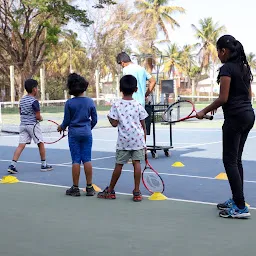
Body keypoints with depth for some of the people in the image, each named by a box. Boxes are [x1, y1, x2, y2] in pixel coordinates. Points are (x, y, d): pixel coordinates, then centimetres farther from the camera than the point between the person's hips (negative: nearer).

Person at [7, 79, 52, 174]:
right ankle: (44, 165, 17)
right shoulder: (34, 101, -15)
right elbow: (38, 116, -15)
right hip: (32, 125, -6)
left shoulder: (22, 99, 9)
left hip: (23, 124, 6)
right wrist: (41, 118, 5)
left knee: (21, 145, 1)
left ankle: (12, 165, -10)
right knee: (41, 144, 9)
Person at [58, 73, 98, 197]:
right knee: (87, 160, 5)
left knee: (76, 161, 2)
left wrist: (61, 127, 17)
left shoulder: (69, 103, -9)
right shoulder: (90, 102, -2)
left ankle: (75, 188, 7)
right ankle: (89, 187, 8)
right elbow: (94, 119, 4)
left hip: (74, 134, -2)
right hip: (87, 133, 2)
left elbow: (66, 121, -4)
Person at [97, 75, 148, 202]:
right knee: (136, 163, 0)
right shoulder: (138, 105, 1)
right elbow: (143, 126, 3)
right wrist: (144, 143, 11)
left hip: (123, 140, 0)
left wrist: (109, 117, 16)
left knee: (119, 165, 7)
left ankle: (110, 191, 20)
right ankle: (137, 192, -1)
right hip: (138, 138, 0)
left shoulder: (116, 105, -3)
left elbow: (114, 123, -6)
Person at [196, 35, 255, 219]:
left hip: (235, 117, -9)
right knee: (236, 160, 16)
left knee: (230, 160, -5)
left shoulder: (227, 68, -13)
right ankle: (236, 200, 21)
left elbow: (223, 98, -17)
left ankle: (240, 207, -7)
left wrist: (204, 111, -5)